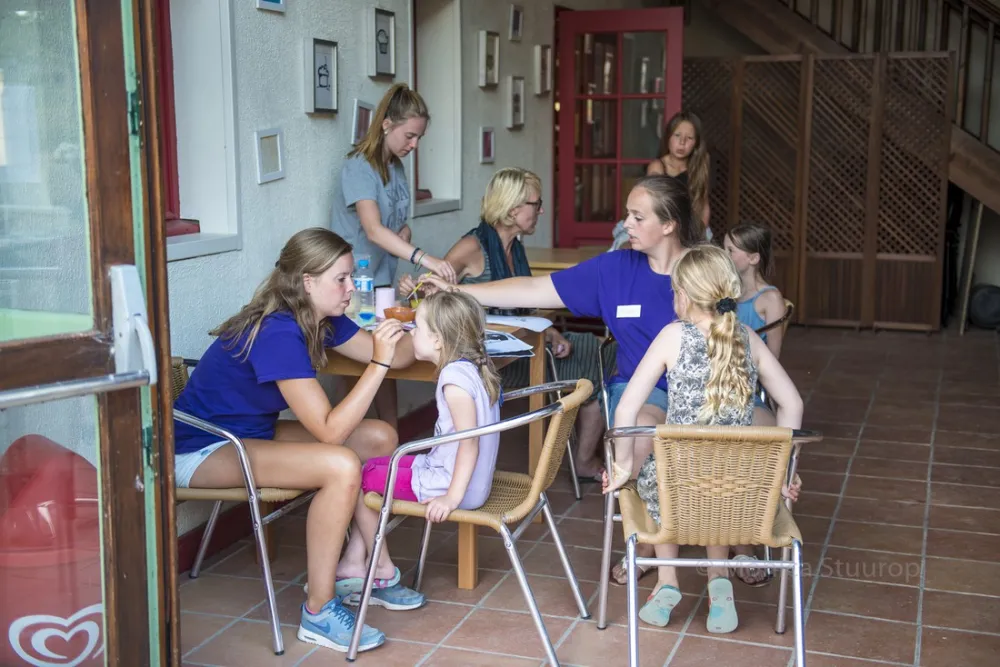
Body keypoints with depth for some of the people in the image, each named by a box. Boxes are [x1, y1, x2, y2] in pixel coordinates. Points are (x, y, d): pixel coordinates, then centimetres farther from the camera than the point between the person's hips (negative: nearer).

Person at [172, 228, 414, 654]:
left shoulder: (323, 320, -1)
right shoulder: (278, 333, -28)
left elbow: (398, 358, 2)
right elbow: (330, 431, -30)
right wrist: (379, 362, -32)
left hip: (253, 432, 10)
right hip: (202, 452, -9)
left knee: (381, 439, -1)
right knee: (341, 465, -29)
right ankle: (319, 613, -16)